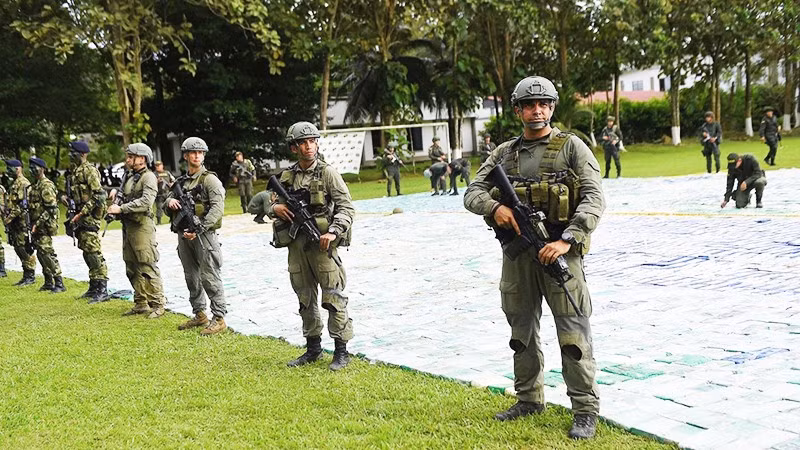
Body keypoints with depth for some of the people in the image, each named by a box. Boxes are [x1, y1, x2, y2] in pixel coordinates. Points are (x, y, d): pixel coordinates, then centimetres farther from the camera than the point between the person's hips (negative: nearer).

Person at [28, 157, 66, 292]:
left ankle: (59, 283, -10)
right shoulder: (35, 185, 16)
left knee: (47, 253, -12)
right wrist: (32, 224, 16)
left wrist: (38, 224, -21)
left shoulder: (46, 186, -14)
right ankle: (48, 282, 18)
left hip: (44, 226, -10)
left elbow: (50, 209, -20)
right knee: (41, 254, 11)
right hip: (36, 227, 10)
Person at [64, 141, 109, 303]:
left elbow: (99, 195, -19)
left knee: (94, 252, -11)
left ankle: (102, 291, -10)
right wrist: (65, 197, 8)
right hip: (80, 217, 10)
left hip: (89, 217, -10)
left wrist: (82, 212, -20)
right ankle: (93, 288, 21)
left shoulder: (89, 170, -12)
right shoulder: (74, 171, 16)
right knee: (86, 252, 13)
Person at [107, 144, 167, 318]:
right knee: (132, 268, 12)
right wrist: (115, 191, 9)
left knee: (148, 268, -9)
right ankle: (141, 303, 20)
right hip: (127, 226, 9)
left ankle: (158, 305, -4)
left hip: (142, 227, -9)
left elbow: (146, 202, -23)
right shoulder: (129, 176, 17)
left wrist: (121, 208, -24)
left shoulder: (148, 177, -10)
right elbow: (122, 192, 32)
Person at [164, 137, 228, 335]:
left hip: (203, 235, -7)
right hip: (184, 235, 7)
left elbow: (217, 208, -16)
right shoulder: (181, 181, 15)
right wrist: (170, 201, -4)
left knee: (209, 277, -7)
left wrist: (199, 229, -24)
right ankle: (199, 315, 25)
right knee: (191, 277, 14)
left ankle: (219, 319, -2)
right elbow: (166, 204, 22)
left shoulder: (209, 179, -6)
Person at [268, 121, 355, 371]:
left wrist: (333, 232, -21)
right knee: (305, 299, 13)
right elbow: (276, 203, 20)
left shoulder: (327, 173, -4)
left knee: (333, 298, -2)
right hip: (296, 245, 5)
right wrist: (276, 208, -4)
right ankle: (313, 348, 25)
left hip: (322, 245, -5)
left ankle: (341, 351, 7)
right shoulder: (287, 176, 9)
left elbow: (346, 207, -8)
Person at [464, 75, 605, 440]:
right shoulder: (504, 153, 11)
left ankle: (585, 410, 8)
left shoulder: (571, 147, -1)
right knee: (521, 331, 14)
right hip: (516, 253, 5)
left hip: (559, 250, -4)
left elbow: (594, 198, -9)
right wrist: (494, 207, -15)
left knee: (573, 334, -3)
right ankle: (529, 400, 29)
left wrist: (567, 240, -21)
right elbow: (472, 192, 8)